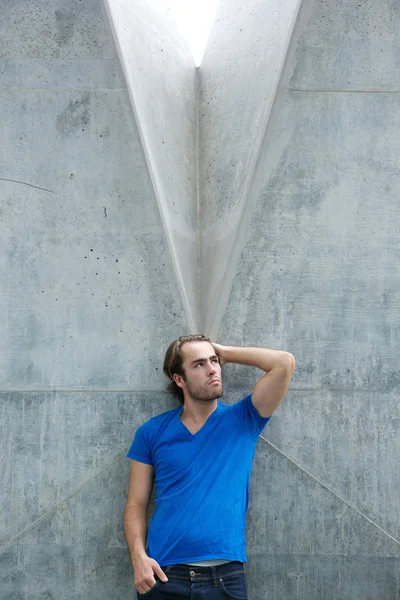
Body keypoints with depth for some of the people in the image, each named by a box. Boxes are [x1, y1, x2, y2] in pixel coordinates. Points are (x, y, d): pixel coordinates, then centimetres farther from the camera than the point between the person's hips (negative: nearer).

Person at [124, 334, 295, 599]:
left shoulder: (242, 420, 5)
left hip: (226, 577, 0)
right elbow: (136, 504, 5)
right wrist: (139, 557, -11)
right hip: (164, 576, 0)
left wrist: (226, 352, 2)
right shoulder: (152, 432, 6)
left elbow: (284, 363, -5)